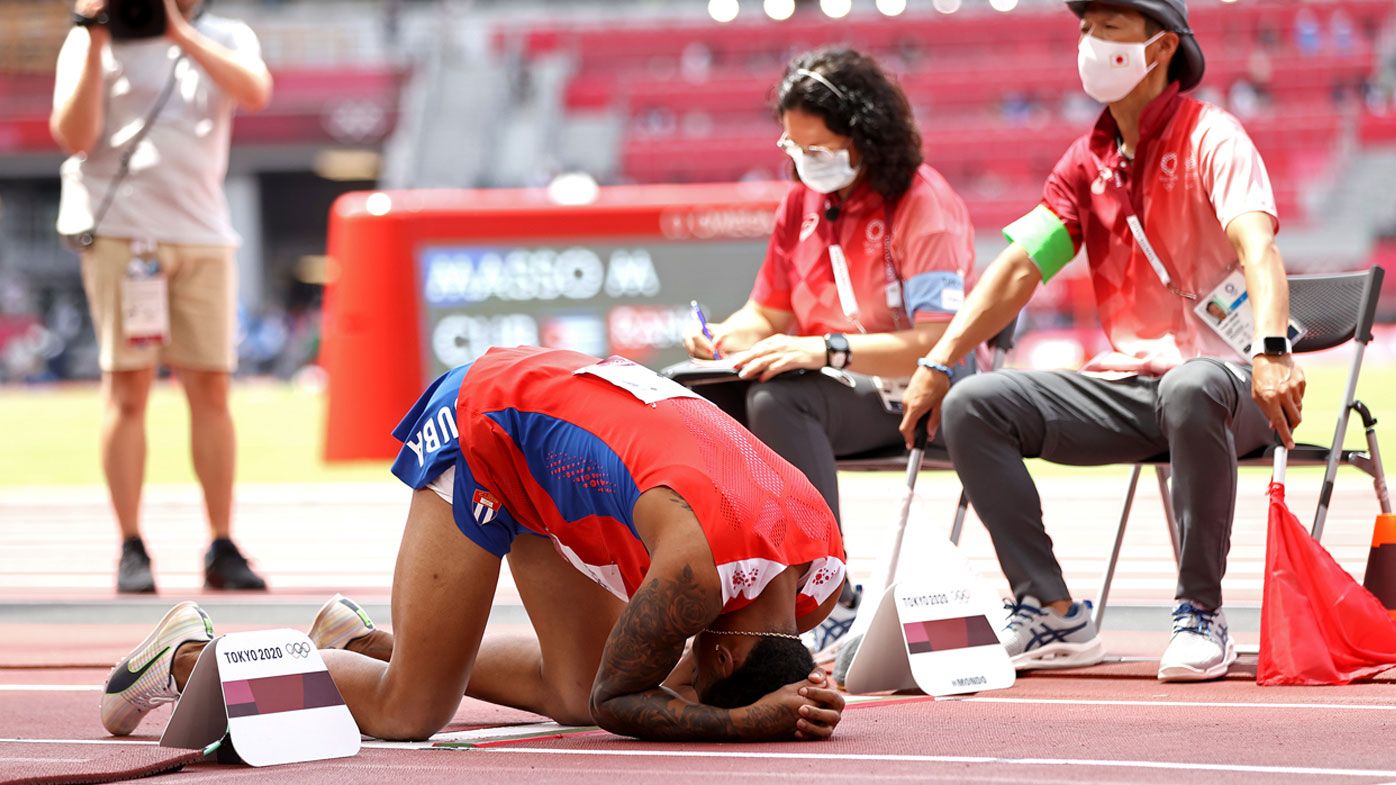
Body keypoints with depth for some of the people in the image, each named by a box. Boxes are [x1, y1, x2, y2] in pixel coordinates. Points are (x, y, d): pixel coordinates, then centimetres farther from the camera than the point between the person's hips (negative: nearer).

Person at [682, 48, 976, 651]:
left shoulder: (922, 203, -11)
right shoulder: (803, 201, 13)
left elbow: (939, 343, -21)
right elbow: (768, 312, 21)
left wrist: (826, 350, -31)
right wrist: (724, 337, -4)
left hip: (910, 397, -7)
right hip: (830, 384, 7)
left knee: (779, 399, -35)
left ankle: (831, 606, -37)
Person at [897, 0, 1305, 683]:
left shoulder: (1211, 138, -8)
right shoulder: (1089, 160, 13)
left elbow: (1257, 247, -24)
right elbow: (1020, 267, 11)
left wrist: (1271, 353, -42)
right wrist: (937, 364, 0)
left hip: (1223, 377, -7)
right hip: (1124, 384, 7)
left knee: (1190, 391, -42)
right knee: (972, 407, -10)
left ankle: (1202, 615, -29)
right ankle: (1053, 616, -10)